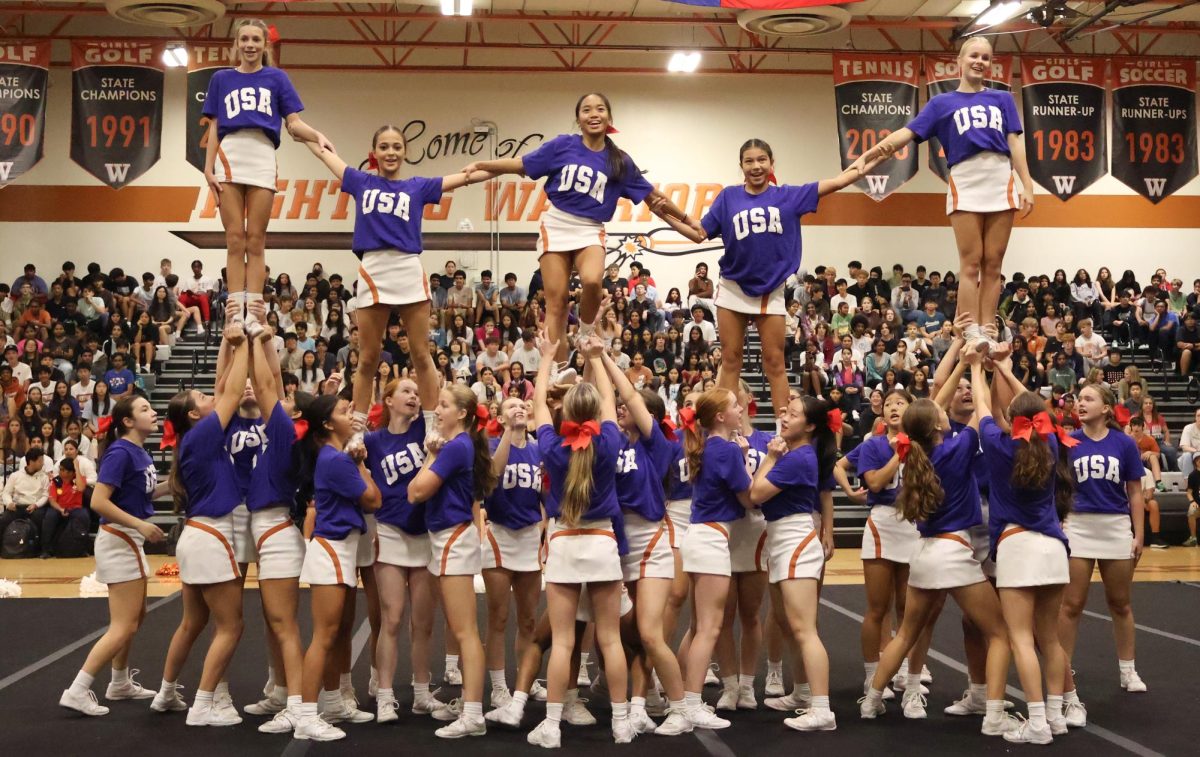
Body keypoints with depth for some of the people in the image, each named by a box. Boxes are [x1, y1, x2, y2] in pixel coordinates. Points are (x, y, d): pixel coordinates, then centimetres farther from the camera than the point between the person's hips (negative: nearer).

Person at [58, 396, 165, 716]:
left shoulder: (140, 451, 6)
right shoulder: (120, 452, -19)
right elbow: (98, 501, -25)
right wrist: (140, 524, -27)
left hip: (130, 540, 10)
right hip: (118, 540, -10)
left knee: (135, 617, 22)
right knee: (124, 626, -8)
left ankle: (120, 684, 36)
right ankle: (77, 691, -6)